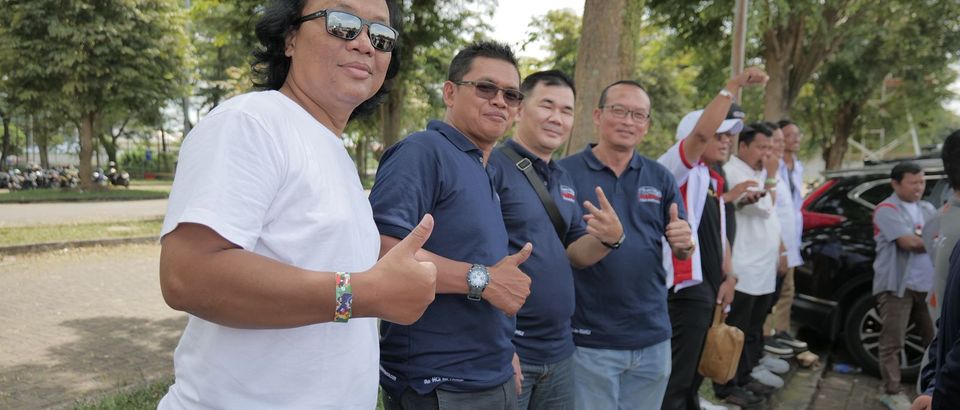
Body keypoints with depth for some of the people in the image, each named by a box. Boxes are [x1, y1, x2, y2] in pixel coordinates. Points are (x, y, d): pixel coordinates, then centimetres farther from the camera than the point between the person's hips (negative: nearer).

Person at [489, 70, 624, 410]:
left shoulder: (564, 180, 12)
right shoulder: (493, 167, -12)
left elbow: (577, 254, 12)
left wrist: (610, 238, -9)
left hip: (559, 352, 7)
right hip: (505, 351, -7)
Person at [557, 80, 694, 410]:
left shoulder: (660, 178, 6)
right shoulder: (565, 172, -7)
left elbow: (682, 249, 10)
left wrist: (685, 243, -12)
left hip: (653, 336, 5)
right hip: (589, 338, -4)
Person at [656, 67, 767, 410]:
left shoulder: (712, 180, 18)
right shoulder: (679, 170, -9)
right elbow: (701, 131, -28)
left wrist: (727, 276, 10)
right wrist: (734, 85, -24)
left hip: (707, 287, 9)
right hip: (686, 287, -9)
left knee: (694, 373, 20)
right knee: (676, 378, -6)